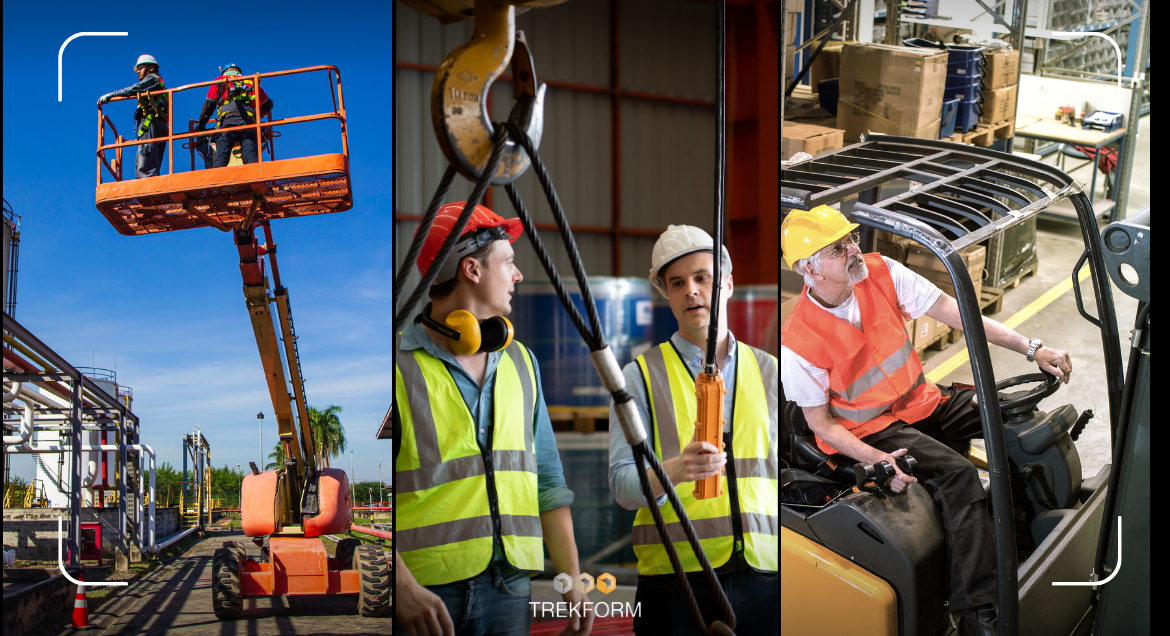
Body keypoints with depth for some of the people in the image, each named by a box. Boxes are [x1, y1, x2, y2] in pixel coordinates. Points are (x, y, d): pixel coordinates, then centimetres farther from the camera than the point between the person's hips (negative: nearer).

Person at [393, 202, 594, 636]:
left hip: (509, 587, 5)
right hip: (426, 592, -5)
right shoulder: (400, 366, -6)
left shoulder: (521, 362, 15)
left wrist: (572, 579, 9)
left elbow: (547, 482, 16)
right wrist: (402, 586, -21)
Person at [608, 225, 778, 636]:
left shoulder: (768, 371, 13)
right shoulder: (642, 375, 5)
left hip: (764, 577, 2)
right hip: (678, 583, -2)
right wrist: (674, 471, -25)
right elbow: (622, 482, -4)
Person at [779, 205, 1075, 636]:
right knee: (958, 475, -30)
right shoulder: (798, 344, -21)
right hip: (871, 429, -6)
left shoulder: (880, 273, -9)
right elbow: (820, 422, -11)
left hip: (921, 401, 6)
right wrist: (875, 459, -27)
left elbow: (952, 312, -7)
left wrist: (1032, 350, -11)